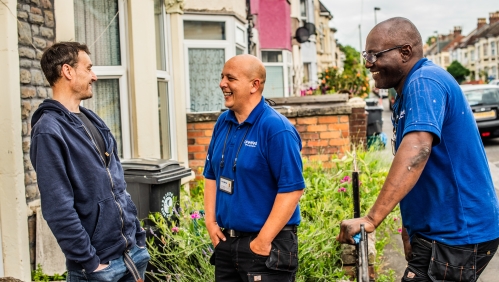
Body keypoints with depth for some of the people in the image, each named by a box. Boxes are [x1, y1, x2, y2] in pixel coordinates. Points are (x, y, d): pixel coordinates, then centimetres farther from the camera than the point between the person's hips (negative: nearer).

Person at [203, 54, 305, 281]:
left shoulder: (276, 129, -17)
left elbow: (292, 189, -20)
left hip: (267, 245, -7)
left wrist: (263, 240, -19)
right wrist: (211, 221, 6)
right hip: (226, 241, 7)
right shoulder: (223, 123, 5)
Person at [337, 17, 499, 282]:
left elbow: (417, 149, -36)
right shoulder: (409, 92, 13)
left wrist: (371, 218, -42)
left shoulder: (424, 82, -19)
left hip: (457, 234, -10)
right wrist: (410, 226, 18)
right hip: (438, 230, 10)